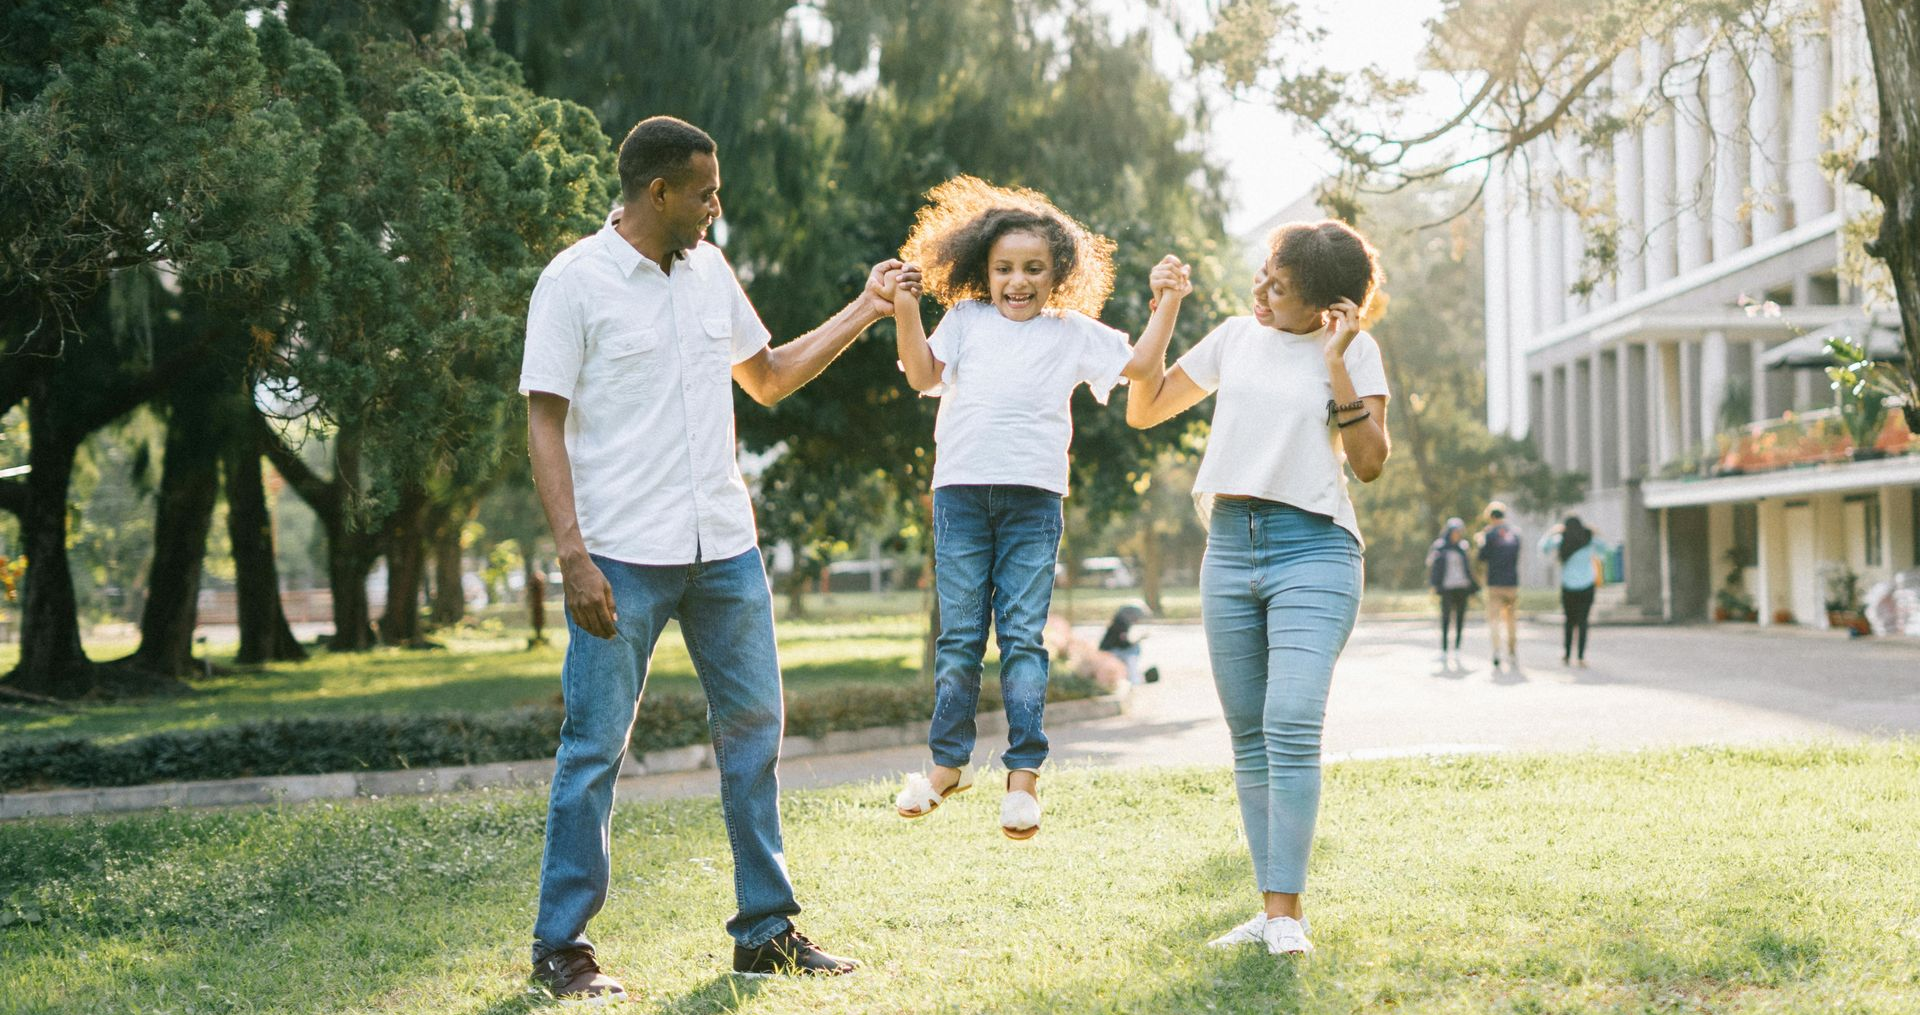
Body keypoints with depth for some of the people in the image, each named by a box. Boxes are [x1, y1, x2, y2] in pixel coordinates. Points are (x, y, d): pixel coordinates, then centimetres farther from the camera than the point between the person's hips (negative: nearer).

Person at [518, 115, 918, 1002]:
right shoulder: (574, 282, -7)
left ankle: (766, 932, 19)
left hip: (724, 548, 6)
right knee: (594, 748, -2)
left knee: (754, 731, 9)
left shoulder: (710, 273, 12)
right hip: (623, 560, -6)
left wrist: (863, 311, 18)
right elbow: (544, 426, -9)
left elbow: (768, 379, 24)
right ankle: (561, 947, 9)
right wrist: (573, 555, -17)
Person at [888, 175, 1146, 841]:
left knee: (1022, 635, -3)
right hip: (961, 489, 1)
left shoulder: (1072, 332, 12)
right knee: (958, 635, 5)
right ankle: (949, 762, 16)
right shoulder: (965, 320, 13)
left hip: (1033, 496, -1)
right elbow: (923, 375, 1)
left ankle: (1024, 773, 0)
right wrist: (905, 312, -10)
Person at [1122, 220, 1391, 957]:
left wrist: (1336, 363, -12)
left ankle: (1287, 911, -14)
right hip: (1230, 546, 5)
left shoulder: (1354, 350, 2)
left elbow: (1369, 462, -6)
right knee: (1249, 738, 5)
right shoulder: (1235, 338, 14)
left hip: (1313, 548, -5)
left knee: (1292, 726, -19)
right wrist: (1165, 309, 10)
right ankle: (1268, 906, 9)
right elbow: (1143, 409, 18)